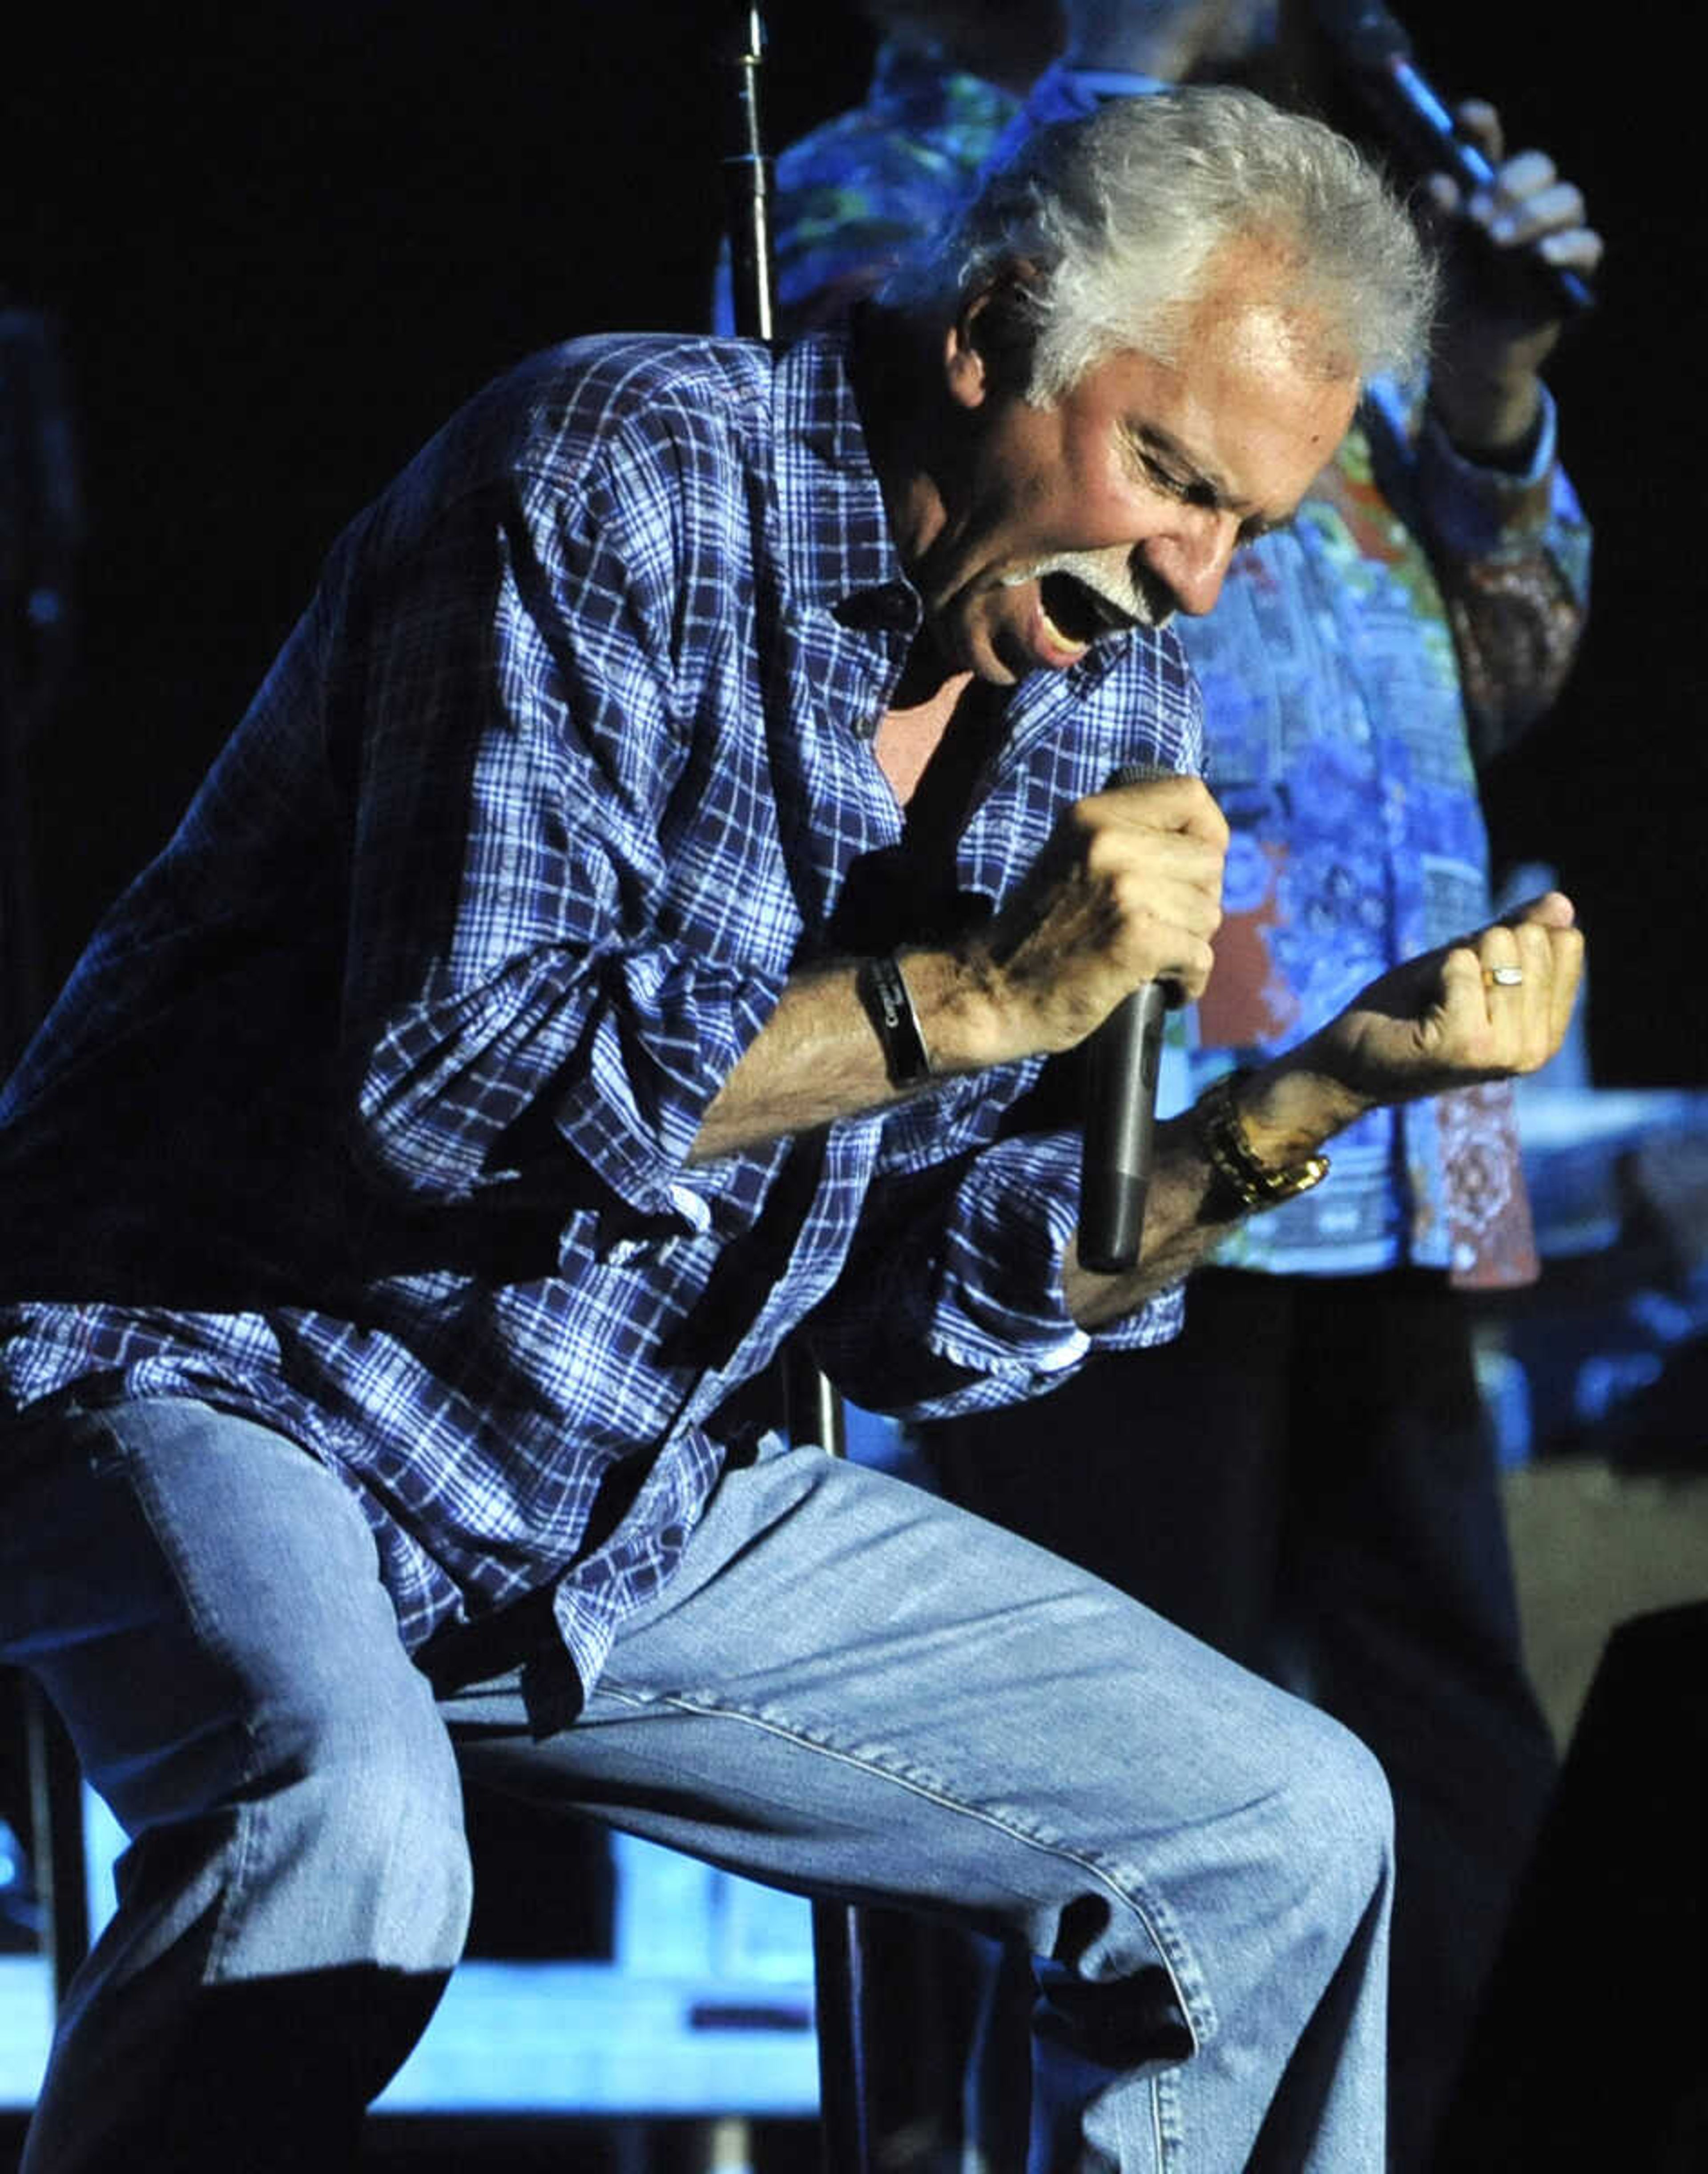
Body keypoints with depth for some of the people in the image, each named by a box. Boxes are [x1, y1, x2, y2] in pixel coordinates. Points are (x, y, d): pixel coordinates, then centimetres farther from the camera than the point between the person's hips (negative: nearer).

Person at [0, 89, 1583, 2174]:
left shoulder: (1104, 716, 5)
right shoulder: (622, 476, -17)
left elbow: (917, 1310, 5)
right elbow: (450, 1085, -26)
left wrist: (1305, 1102, -7)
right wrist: (982, 992, -26)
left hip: (644, 1513, 8)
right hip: (215, 1376, -8)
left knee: (1282, 1831, 4)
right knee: (342, 1836, -39)